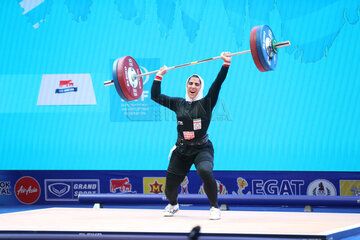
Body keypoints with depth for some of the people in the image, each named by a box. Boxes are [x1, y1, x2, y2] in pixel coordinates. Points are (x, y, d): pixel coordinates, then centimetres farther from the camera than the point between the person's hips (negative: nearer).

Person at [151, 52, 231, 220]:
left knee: (205, 171, -33)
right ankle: (172, 205, 41)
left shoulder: (206, 103, -3)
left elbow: (217, 83, -14)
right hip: (181, 149, 4)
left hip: (202, 148, -4)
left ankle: (214, 208, -15)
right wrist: (159, 76, 14)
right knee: (171, 182, 4)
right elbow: (155, 96, 11)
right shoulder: (178, 104, 6)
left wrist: (226, 64, -20)